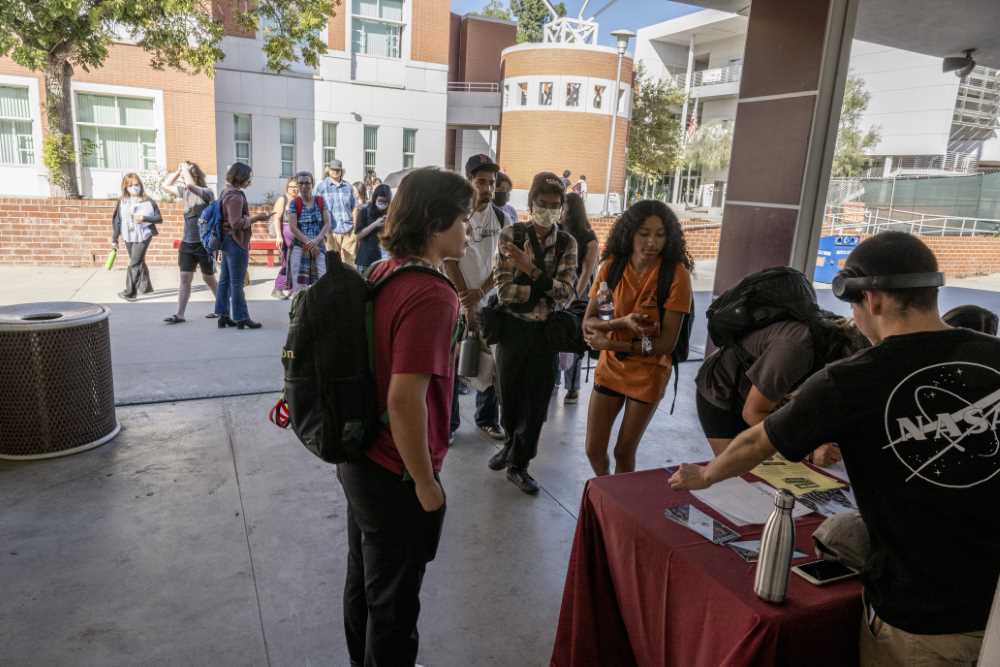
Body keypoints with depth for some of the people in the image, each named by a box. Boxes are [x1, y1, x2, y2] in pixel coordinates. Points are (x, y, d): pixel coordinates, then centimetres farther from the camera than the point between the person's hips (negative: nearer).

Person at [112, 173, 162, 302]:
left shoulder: (148, 202, -6)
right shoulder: (122, 202, 3)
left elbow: (159, 218, -5)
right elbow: (117, 220, 6)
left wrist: (144, 218, -21)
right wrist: (114, 239, 7)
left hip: (143, 236, -4)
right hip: (129, 238, 4)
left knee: (134, 264, -7)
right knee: (139, 262, 15)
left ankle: (130, 292, -2)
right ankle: (145, 286, 29)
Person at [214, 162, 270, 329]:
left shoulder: (226, 192, 13)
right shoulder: (235, 196, -18)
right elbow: (236, 223, -23)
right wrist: (256, 218, -17)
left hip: (227, 241, 10)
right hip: (236, 243, -10)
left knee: (225, 280, 12)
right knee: (237, 283, -3)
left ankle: (223, 316, 19)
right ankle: (241, 318, 5)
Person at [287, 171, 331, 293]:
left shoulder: (320, 201, 7)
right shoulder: (294, 203, 0)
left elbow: (327, 224, 1)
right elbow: (293, 227, -7)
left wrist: (316, 241, -13)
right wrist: (309, 243, -14)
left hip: (318, 247, 2)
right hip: (300, 248, -2)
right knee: (299, 284, -6)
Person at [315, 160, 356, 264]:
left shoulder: (348, 187, 14)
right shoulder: (322, 187, 4)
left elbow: (354, 208, 17)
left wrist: (356, 227, 12)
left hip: (348, 230, 3)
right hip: (331, 231, -3)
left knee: (349, 262, 4)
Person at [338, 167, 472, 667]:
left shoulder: (382, 273, 1)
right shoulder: (431, 294, -26)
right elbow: (404, 400, -30)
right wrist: (425, 483, -19)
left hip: (358, 457, 9)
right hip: (394, 475, -9)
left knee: (364, 580, 27)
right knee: (393, 602, 14)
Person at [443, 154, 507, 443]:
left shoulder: (500, 218, 4)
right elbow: (449, 262, -8)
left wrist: (480, 293, -10)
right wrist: (466, 304, -11)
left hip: (489, 302, 3)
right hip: (457, 302, -3)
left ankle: (488, 419, 22)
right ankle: (448, 422, 15)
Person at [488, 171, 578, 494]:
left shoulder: (567, 243, -1)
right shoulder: (511, 235, -7)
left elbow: (568, 294, -14)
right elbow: (504, 291, -16)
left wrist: (531, 270, -22)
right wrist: (547, 288, -17)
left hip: (546, 332, 1)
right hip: (512, 328, -1)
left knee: (537, 399, 7)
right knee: (509, 394, 15)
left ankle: (519, 464, 24)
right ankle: (512, 443, 43)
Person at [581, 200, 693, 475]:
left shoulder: (676, 274, -19)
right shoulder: (611, 266, -10)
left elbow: (666, 343, -20)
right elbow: (588, 322, -9)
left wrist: (610, 344, -21)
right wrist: (622, 322, -27)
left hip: (648, 372, -3)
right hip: (610, 367, 3)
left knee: (624, 452, 10)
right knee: (594, 450, 11)